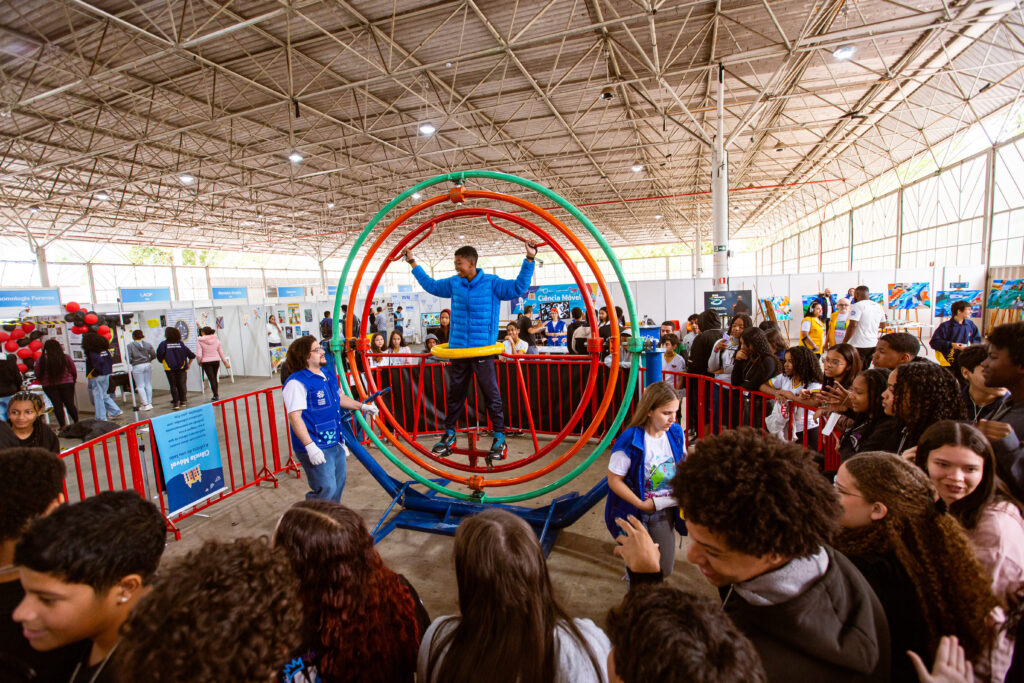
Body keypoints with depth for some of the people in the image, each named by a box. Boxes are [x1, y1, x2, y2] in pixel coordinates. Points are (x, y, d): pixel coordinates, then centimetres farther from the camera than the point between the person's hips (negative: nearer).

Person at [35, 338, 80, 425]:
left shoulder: (41, 360, -5)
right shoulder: (66, 357, -4)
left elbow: (37, 374, 1)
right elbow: (74, 371, 2)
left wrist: (42, 381, 20)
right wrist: (73, 380, 19)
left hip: (49, 385, 0)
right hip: (66, 383, 0)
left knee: (57, 405, 4)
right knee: (70, 403, 6)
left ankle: (63, 426, 4)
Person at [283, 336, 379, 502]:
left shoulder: (327, 375, 10)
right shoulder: (297, 382, -18)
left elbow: (339, 398, 26)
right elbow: (294, 417, -24)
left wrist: (362, 406, 21)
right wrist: (310, 447, -29)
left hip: (336, 443, 9)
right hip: (316, 448, -9)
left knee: (338, 484, 20)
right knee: (326, 490, -7)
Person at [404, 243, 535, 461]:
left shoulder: (491, 283, -6)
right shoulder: (453, 283, 7)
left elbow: (519, 287, -11)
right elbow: (431, 285, 23)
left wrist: (529, 260, -19)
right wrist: (413, 263, 28)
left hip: (483, 349, -4)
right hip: (458, 348, 5)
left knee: (491, 394, 0)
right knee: (454, 394, 14)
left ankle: (499, 438, 12)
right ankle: (449, 435, 27)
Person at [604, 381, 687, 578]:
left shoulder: (676, 433, -9)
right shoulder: (631, 441, -26)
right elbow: (614, 480, -19)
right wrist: (641, 504, -19)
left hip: (665, 513, 5)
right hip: (637, 515, -5)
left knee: (665, 569, 16)